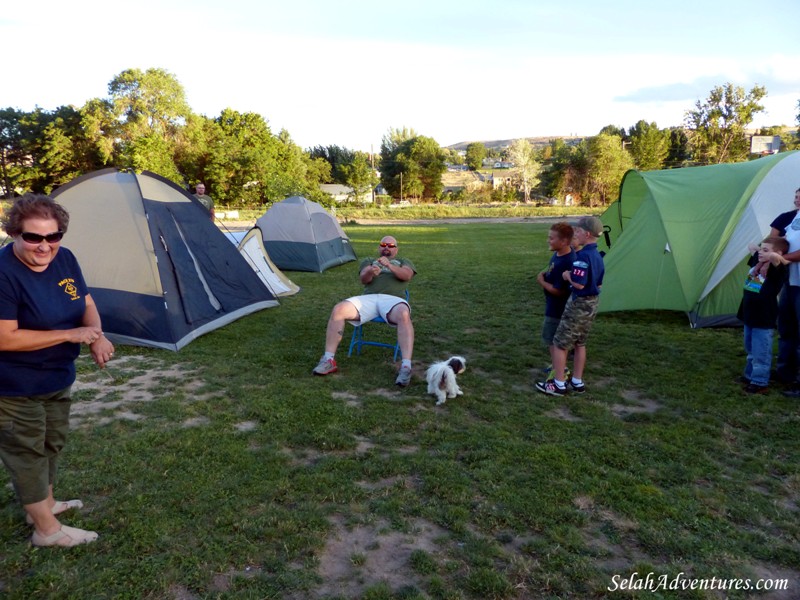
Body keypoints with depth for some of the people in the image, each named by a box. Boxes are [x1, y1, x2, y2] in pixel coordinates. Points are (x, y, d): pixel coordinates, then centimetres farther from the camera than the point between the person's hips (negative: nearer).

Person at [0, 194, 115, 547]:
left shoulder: (65, 259, -4)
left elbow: (86, 303, 6)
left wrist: (97, 337, -15)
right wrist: (71, 335, -26)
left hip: (56, 378, 8)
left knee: (51, 444, 23)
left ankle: (44, 504, 44)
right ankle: (47, 529, 20)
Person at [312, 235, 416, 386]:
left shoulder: (404, 262, 28)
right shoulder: (368, 261, 31)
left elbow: (406, 275, 3)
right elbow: (363, 278, 8)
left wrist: (389, 265, -16)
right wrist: (370, 272, -17)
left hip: (392, 299, -2)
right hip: (368, 298, 2)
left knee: (404, 315, -39)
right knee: (338, 310, -24)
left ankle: (406, 367, -43)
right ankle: (328, 360, -20)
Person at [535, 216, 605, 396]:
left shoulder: (583, 256, -23)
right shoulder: (597, 256, 7)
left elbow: (578, 283, -30)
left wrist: (567, 275, -12)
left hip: (579, 304, -9)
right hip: (592, 303, 9)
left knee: (560, 344, 2)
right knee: (579, 344, 19)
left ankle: (559, 384, 9)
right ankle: (577, 382, 26)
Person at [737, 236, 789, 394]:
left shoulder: (776, 269, -17)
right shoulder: (757, 263, 5)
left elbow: (774, 256, -40)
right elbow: (751, 247, 21)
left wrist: (785, 261, -20)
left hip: (764, 320, -8)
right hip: (749, 316, 8)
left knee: (761, 352, 1)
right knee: (751, 350, 21)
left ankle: (760, 383, 10)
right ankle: (749, 376, 35)